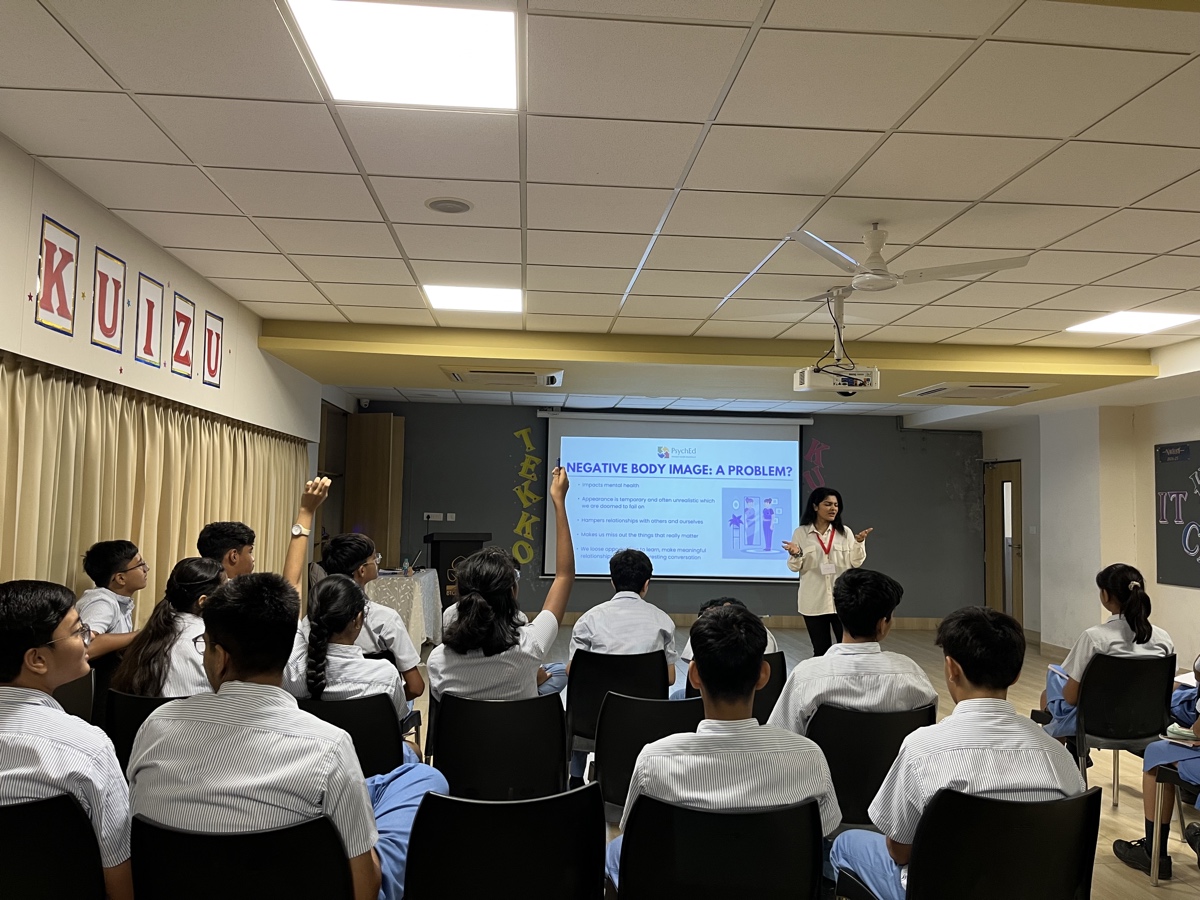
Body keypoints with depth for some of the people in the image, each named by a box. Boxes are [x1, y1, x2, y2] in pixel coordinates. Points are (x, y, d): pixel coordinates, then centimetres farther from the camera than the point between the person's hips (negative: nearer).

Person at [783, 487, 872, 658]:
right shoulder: (801, 533, 1)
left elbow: (856, 563, 5)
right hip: (814, 602, -1)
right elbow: (795, 567, 2)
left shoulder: (845, 532, 5)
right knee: (821, 650, 8)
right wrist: (796, 554, -19)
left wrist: (859, 543, -11)